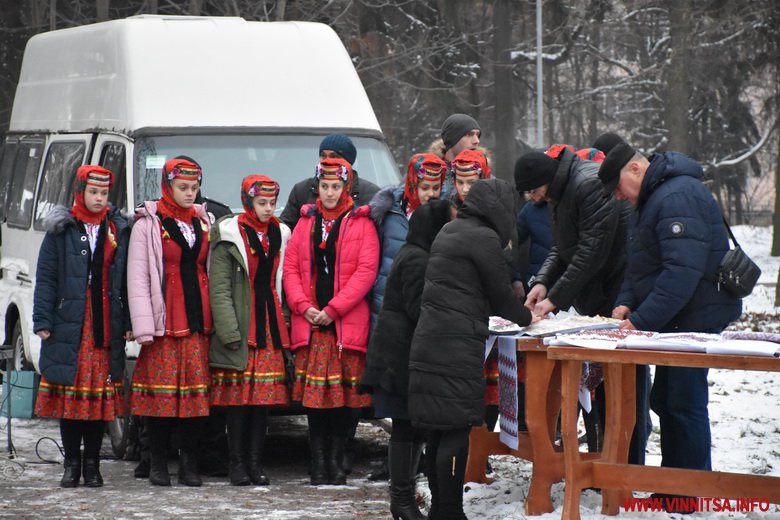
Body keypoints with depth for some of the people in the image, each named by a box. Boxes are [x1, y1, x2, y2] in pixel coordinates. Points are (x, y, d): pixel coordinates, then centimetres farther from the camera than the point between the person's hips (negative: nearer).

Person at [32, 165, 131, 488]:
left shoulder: (119, 231, 9)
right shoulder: (61, 230, 4)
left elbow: (128, 279, 8)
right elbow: (45, 277, 2)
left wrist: (129, 323, 1)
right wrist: (42, 321, -6)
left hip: (107, 329, 1)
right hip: (69, 325, -1)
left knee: (101, 397, 2)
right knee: (69, 395, 1)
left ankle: (92, 464, 10)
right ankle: (72, 463, 10)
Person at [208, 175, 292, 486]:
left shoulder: (280, 235, 13)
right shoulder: (230, 236, -3)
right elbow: (219, 288, -8)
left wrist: (284, 325, 8)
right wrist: (229, 331, -16)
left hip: (270, 325, 5)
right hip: (241, 326, -5)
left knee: (264, 396, 3)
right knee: (238, 397, -4)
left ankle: (255, 461, 9)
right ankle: (237, 462, 3)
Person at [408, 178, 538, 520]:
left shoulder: (449, 233, 19)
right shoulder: (484, 238, -9)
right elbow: (500, 295, -3)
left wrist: (516, 311, 21)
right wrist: (526, 318, 16)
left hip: (429, 343, 9)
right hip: (458, 347, -9)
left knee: (439, 430, 11)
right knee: (457, 430, -7)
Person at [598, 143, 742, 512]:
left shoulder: (678, 198, -20)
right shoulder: (649, 200, 16)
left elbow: (682, 271, -27)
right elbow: (640, 263, 23)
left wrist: (642, 321, -26)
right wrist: (627, 302, 4)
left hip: (696, 319, -11)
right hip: (674, 320, 11)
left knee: (684, 403, -7)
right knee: (665, 401, 13)